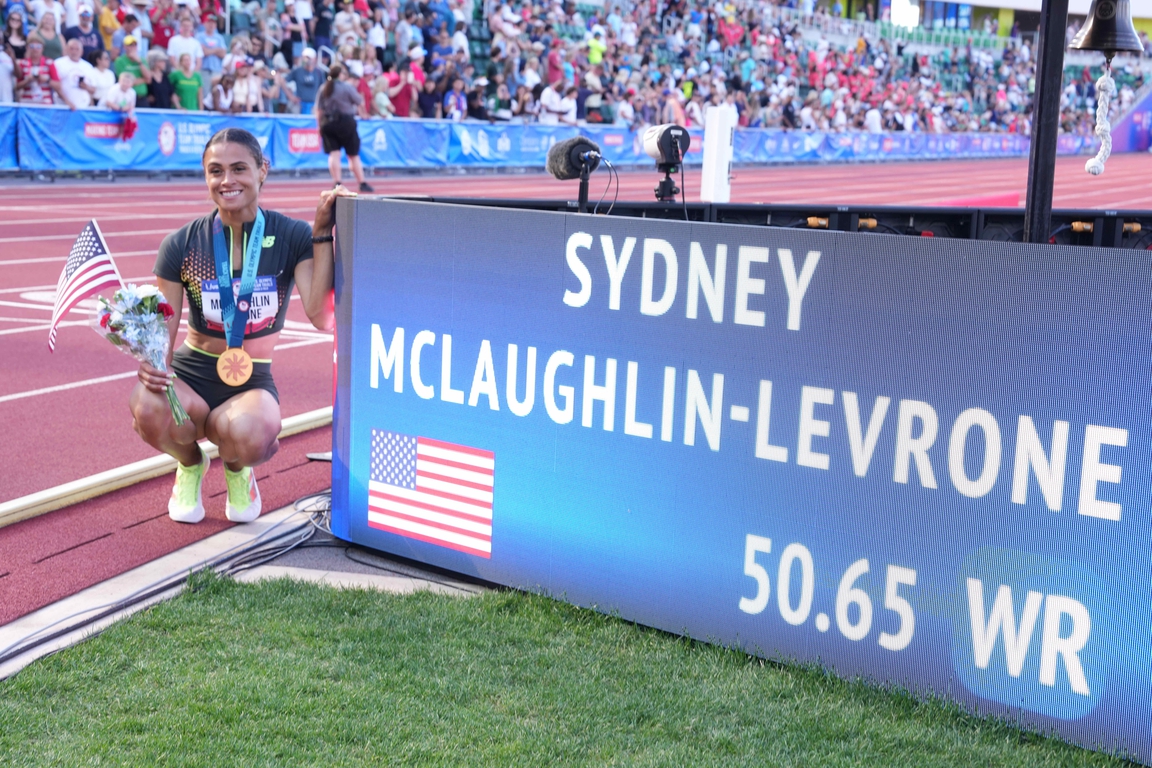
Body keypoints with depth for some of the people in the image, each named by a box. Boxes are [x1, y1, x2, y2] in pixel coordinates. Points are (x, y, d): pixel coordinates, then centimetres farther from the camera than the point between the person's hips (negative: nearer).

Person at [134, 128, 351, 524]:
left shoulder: (291, 237, -5)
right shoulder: (182, 245, -3)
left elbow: (321, 317, -19)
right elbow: (162, 332, -1)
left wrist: (323, 234, -23)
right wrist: (150, 364, -25)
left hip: (253, 382, -1)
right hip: (191, 372, 1)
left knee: (251, 435, -38)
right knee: (149, 409, -36)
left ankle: (237, 468, 6)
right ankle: (190, 465, 5)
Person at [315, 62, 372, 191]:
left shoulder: (323, 89, 5)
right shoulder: (347, 87, -7)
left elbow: (318, 110, 5)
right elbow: (360, 102, 1)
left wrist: (320, 125, 13)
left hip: (328, 123, 3)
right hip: (346, 122, -3)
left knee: (334, 154, 2)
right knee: (354, 155, 5)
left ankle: (337, 183, -9)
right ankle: (362, 183, 9)